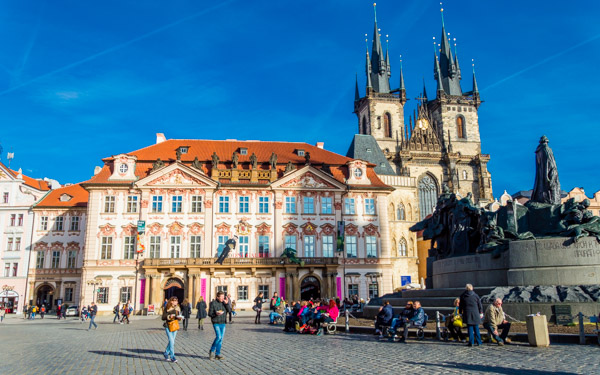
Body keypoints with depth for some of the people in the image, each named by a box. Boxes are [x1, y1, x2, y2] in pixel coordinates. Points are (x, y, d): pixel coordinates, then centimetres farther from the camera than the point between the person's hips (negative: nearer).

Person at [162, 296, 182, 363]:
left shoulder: (177, 308, 7)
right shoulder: (166, 308, -6)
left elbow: (180, 316, 13)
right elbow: (163, 317, -8)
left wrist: (179, 317, -10)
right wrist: (169, 316, -24)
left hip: (175, 326, 5)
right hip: (168, 326, -4)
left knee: (171, 341, 11)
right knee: (171, 341, -11)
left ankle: (166, 354, 29)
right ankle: (172, 357, -5)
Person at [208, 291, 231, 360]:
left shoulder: (224, 302, 8)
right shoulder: (213, 303, -7)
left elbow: (228, 310, 2)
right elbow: (209, 313, -6)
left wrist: (227, 303, -11)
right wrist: (216, 313, -24)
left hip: (222, 323, 6)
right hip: (216, 323, -5)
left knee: (221, 339, 6)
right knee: (218, 337, -16)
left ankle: (217, 354, 15)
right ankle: (212, 351, 3)